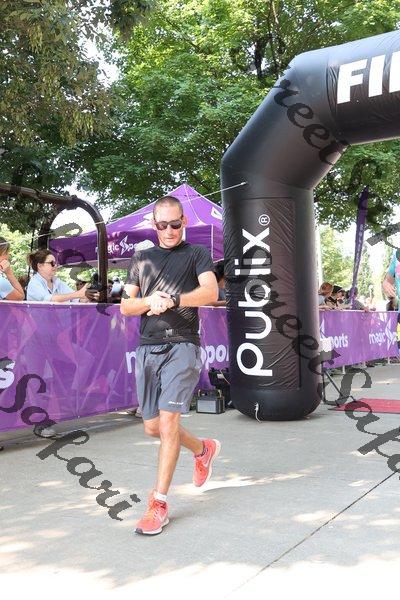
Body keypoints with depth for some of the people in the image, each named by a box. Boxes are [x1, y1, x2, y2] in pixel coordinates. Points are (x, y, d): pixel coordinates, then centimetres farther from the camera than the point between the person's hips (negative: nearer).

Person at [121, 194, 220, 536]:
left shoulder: (196, 254, 6)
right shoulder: (141, 258, 18)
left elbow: (211, 292, -12)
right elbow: (126, 306, 12)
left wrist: (173, 300, -24)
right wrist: (148, 301, -10)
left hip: (182, 346, -5)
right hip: (148, 348, 5)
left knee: (168, 422, -12)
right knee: (152, 427, 10)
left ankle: (159, 504, -2)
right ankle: (203, 449, 37)